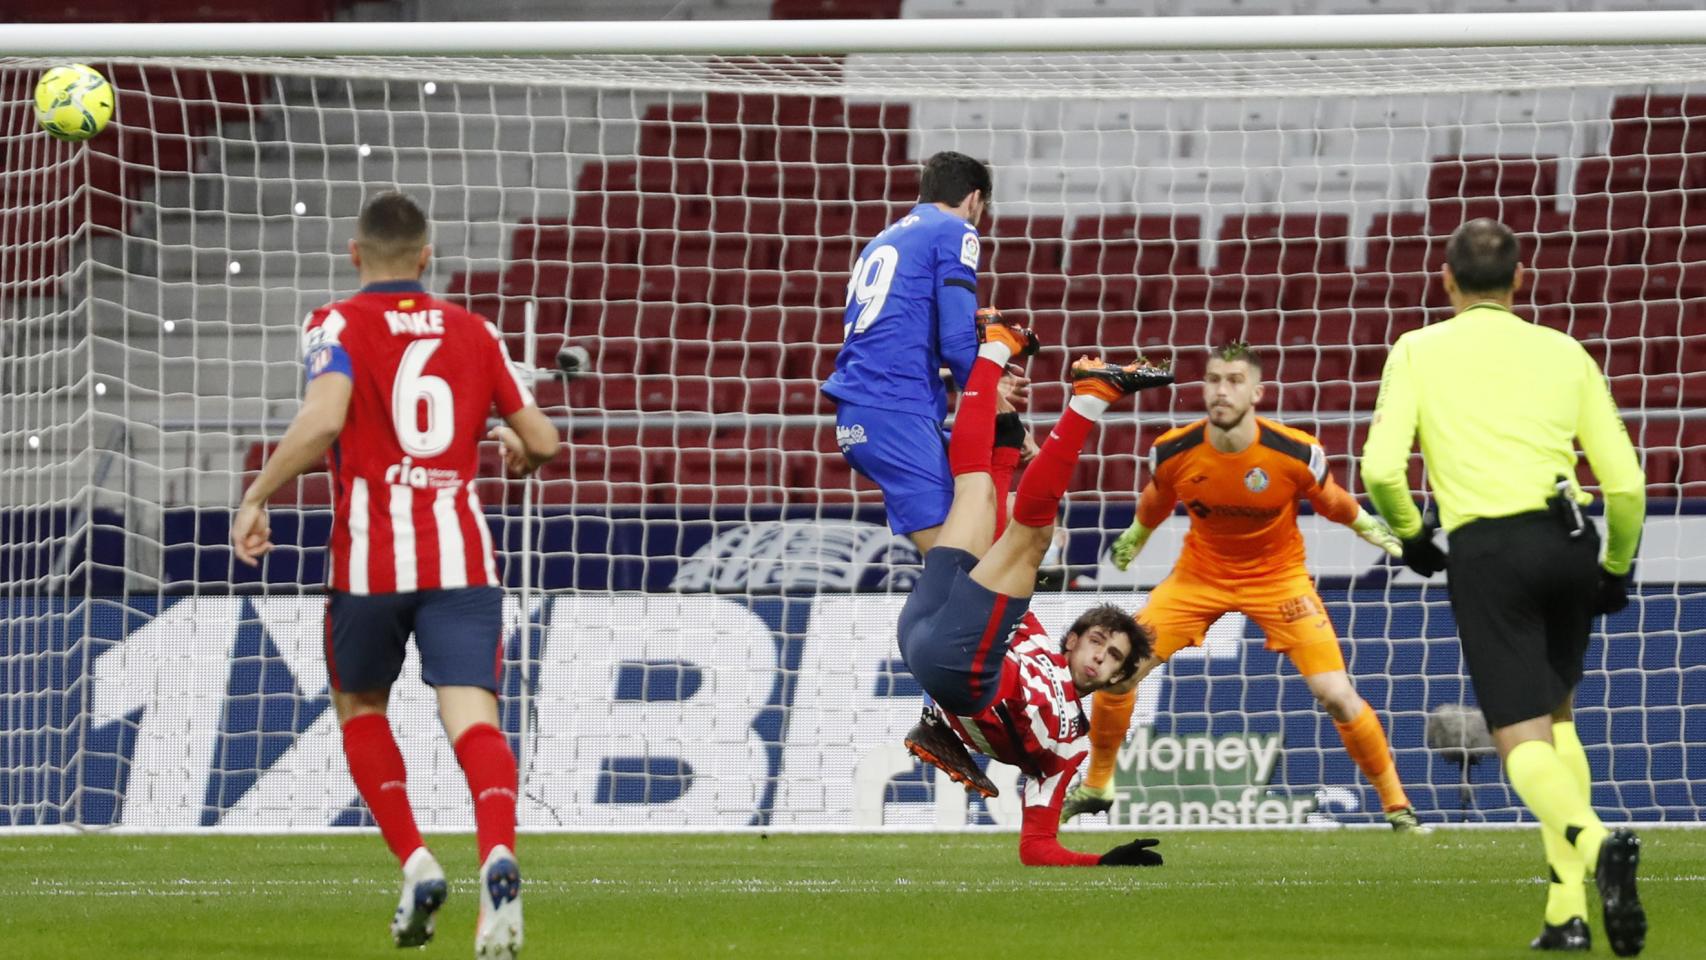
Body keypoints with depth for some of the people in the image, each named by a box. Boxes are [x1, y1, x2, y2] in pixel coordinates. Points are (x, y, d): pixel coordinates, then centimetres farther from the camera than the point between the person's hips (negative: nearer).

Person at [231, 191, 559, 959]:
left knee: (360, 707, 21)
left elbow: (323, 417, -18)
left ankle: (415, 864, 6)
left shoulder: (338, 326, 1)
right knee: (471, 714, -10)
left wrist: (257, 497, -8)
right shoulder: (473, 333, 12)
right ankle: (498, 857, -38)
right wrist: (516, 449, 39)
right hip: (462, 554, 2)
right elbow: (543, 440, 15)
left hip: (371, 557, -2)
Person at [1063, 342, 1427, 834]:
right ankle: (1095, 787, 16)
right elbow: (1155, 503, 7)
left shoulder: (1296, 453, -23)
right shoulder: (1173, 452, -17)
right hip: (1199, 574, 2)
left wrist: (1374, 531, 9)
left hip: (1279, 577, -2)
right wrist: (1134, 537, 23)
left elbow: (1333, 503, -2)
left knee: (1336, 694, -14)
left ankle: (1396, 803, 5)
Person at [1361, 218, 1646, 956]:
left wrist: (1410, 535, 14)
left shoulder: (1419, 352, 7)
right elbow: (1625, 482, 8)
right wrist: (1615, 569, 23)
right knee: (1555, 719, 21)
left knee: (1523, 740, -5)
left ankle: (1595, 844, -36)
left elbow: (1380, 468, -5)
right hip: (1569, 542, 3)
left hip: (1487, 549, -3)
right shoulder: (1563, 354, 13)